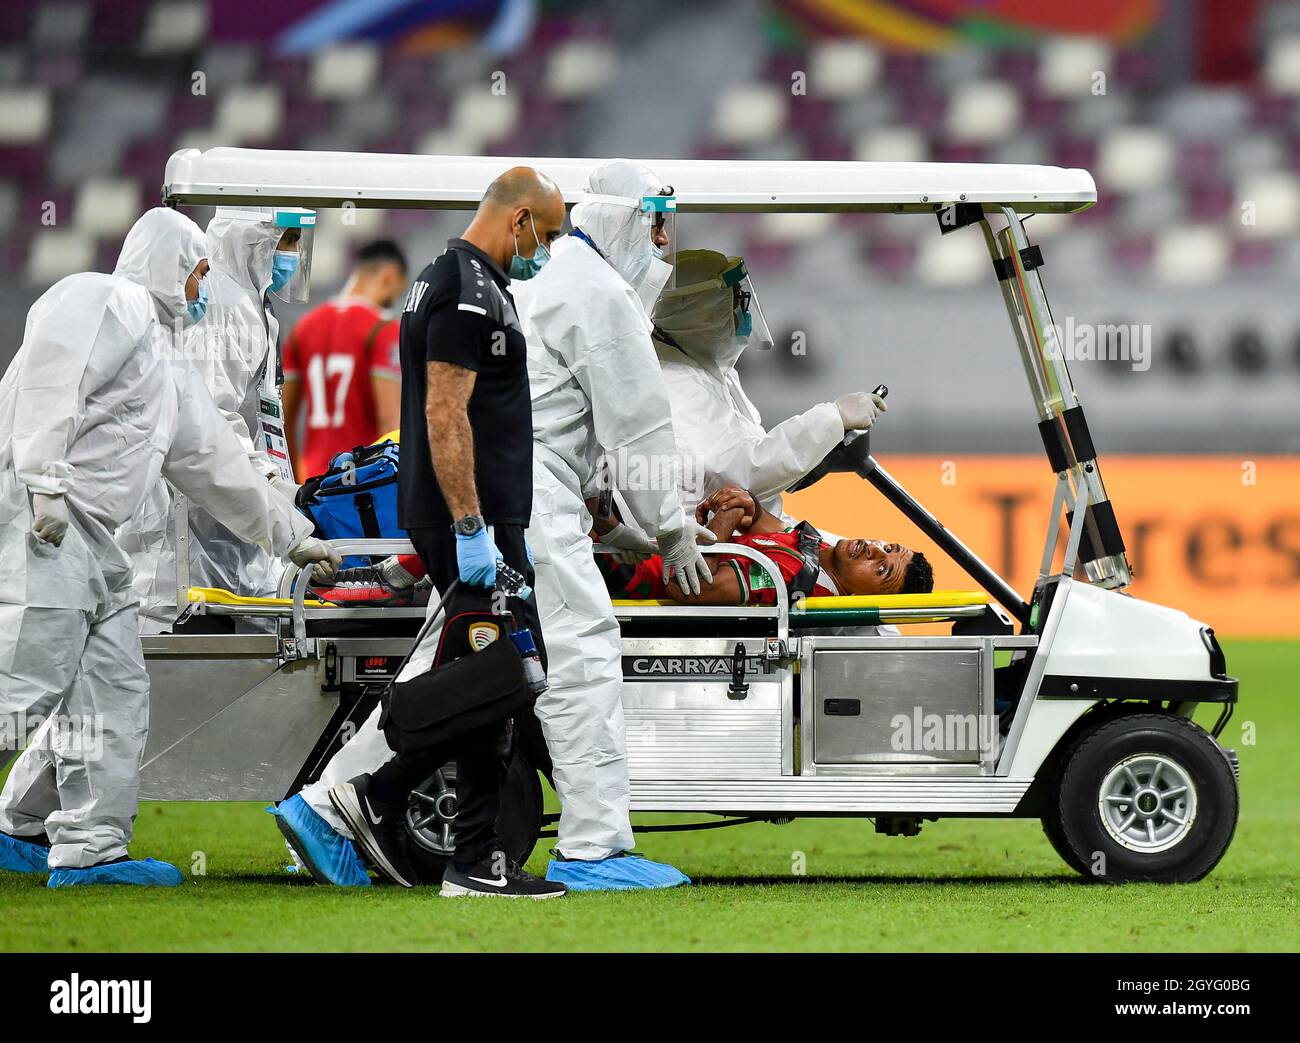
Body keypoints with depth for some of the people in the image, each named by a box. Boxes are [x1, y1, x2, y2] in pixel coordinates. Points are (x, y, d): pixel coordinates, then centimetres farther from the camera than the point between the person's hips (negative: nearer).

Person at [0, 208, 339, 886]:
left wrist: (293, 537, 37)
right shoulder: (102, 302, -1)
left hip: (90, 536, 11)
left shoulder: (169, 372, 29)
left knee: (114, 691, 6)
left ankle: (90, 848, 8)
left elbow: (217, 466, 34)